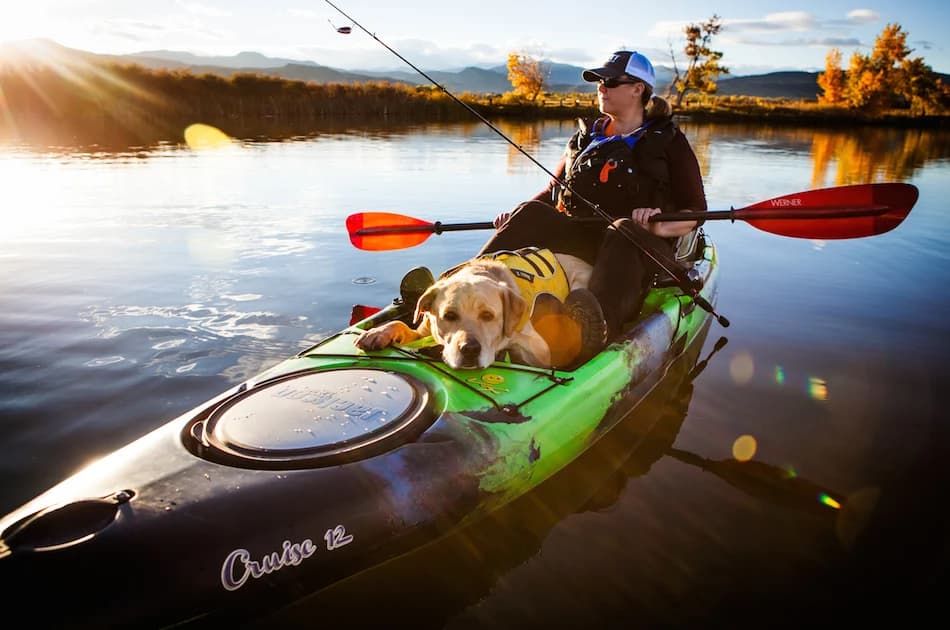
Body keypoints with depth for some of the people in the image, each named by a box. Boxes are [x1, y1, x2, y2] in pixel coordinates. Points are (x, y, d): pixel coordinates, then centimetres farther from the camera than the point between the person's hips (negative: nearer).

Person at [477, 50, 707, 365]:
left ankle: (598, 322, -68)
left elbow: (695, 211, 1)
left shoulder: (670, 142, 7)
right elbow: (555, 189, 22)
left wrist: (660, 227, -20)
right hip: (579, 238, 4)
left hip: (642, 248, -4)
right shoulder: (585, 136, 20)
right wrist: (521, 216, 2)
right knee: (531, 214, -22)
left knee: (623, 232, -38)